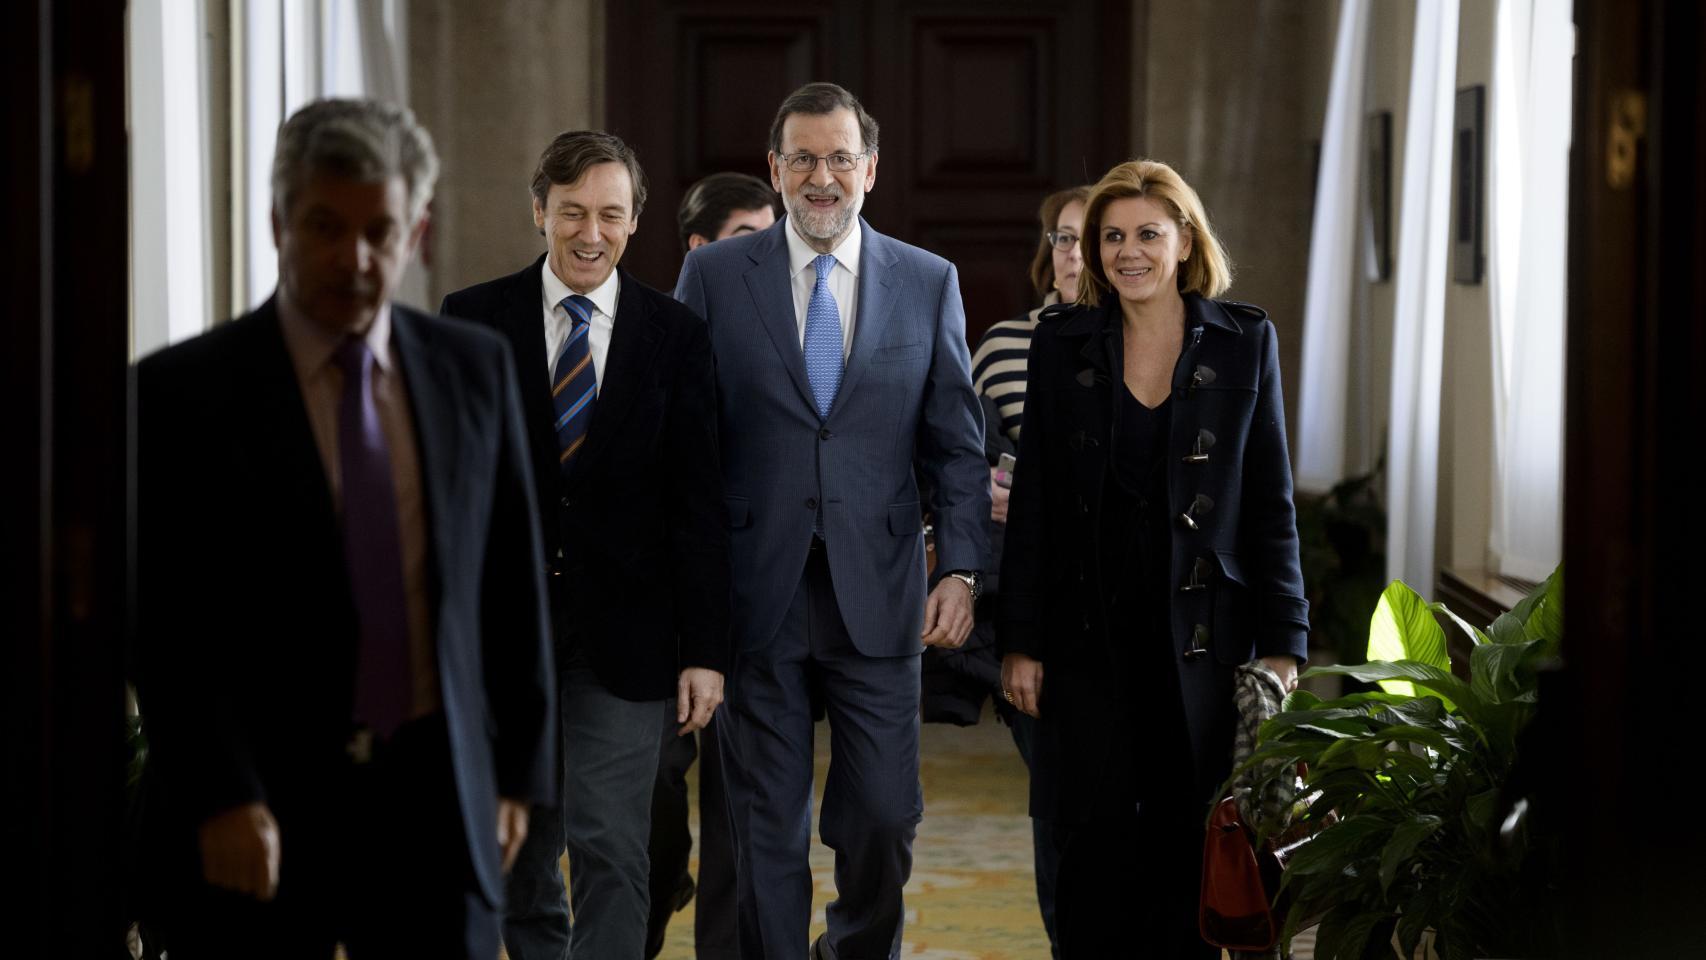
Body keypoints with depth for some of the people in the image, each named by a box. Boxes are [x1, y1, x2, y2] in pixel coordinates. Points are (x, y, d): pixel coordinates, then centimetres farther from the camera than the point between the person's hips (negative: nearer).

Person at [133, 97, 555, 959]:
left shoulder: (475, 370, 6)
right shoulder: (183, 391, -4)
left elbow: (511, 580, 10)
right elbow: (164, 625, -7)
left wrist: (518, 769, 8)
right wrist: (220, 800, -14)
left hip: (436, 794, 3)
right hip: (256, 804, -2)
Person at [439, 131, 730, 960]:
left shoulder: (675, 335, 1)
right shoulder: (472, 320, 2)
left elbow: (699, 505, 0)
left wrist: (705, 651, -5)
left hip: (626, 633, -1)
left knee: (611, 846, -5)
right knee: (513, 842, 14)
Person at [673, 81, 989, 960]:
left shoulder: (928, 282, 7)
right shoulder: (714, 276, 3)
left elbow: (956, 444, 8)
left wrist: (961, 568, -3)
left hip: (877, 592, 1)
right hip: (757, 592, -1)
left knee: (883, 818, 3)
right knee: (768, 825, 5)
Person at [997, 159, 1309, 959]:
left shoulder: (1245, 341, 2)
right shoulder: (1062, 342, 4)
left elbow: (1270, 502, 3)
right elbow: (1033, 502, 6)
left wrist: (1282, 642, -1)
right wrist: (1021, 642, 1)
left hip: (1201, 629, 0)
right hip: (1089, 633, 1)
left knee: (1188, 845, 3)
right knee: (1097, 834, 0)